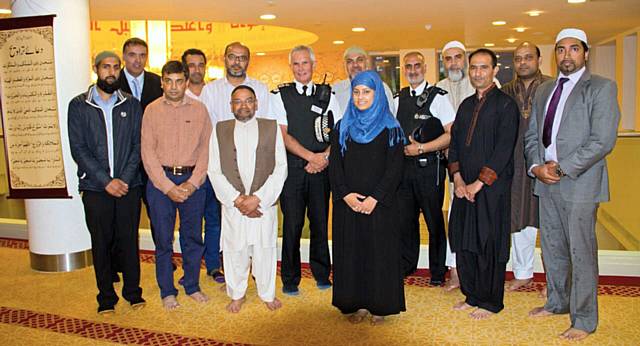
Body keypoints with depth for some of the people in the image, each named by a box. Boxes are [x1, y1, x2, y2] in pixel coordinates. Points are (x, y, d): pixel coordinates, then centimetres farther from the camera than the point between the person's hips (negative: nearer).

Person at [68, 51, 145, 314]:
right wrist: (107, 181, -12)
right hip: (95, 187, -1)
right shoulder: (78, 105, 3)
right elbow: (78, 149, -4)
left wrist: (125, 179, -10)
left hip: (129, 184, 1)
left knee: (129, 239, 5)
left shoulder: (132, 105, 7)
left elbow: (138, 146, 2)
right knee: (101, 242, 7)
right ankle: (106, 296, 21)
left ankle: (133, 290, 22)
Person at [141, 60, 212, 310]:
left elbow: (205, 148, 1)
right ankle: (167, 291, 21)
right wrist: (168, 187, -10)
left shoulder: (199, 109, 3)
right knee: (163, 239, 7)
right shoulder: (152, 110, 1)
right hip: (160, 180, -1)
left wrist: (192, 183, -9)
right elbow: (148, 152, -3)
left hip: (192, 180, 1)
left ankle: (192, 286, 26)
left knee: (193, 237, 9)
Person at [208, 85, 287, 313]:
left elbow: (281, 168, -3)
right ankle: (237, 294, 30)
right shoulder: (220, 130, 5)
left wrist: (258, 198, -11)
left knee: (265, 249, 8)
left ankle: (267, 294, 28)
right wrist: (237, 199, -10)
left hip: (264, 203, -1)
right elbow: (214, 170, 0)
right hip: (232, 203, 1)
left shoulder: (272, 128, 1)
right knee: (235, 250, 9)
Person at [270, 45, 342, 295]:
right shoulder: (280, 95, 3)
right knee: (292, 223, 1)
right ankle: (290, 279, 15)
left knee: (320, 221, 7)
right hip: (292, 167, -2)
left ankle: (322, 274, 23)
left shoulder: (327, 95, 10)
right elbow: (283, 135, -4)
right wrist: (311, 156, -12)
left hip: (321, 168, 2)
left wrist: (325, 157, -9)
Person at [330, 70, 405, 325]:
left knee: (379, 251, 2)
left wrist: (375, 198, -14)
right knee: (351, 251, 5)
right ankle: (357, 304, 17)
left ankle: (379, 307, 14)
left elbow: (395, 168, -5)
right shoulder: (342, 128, 9)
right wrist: (345, 194, -10)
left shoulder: (390, 128, 2)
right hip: (348, 203, 3)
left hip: (380, 203, -2)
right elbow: (334, 166, 4)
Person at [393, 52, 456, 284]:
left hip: (430, 166, -5)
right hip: (403, 166, 5)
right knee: (405, 217, 12)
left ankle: (437, 270, 21)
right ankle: (407, 265, 30)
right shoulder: (398, 99, 12)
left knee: (434, 219, 4)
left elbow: (451, 134, -11)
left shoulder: (438, 96, -5)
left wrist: (421, 148, -16)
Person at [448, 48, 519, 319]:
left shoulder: (505, 105, -6)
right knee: (463, 243, 10)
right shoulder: (466, 105, 15)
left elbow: (504, 150, -13)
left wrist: (479, 183, -15)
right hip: (464, 187, 6)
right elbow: (454, 143, 11)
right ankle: (472, 295, 27)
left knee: (489, 245, 2)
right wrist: (458, 179, -2)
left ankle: (490, 302, 18)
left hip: (492, 187, -6)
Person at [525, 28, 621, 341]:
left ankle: (584, 320, 15)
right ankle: (557, 302, 34)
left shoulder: (602, 88, -3)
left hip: (580, 182, -6)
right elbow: (532, 135, 14)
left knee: (581, 252, 0)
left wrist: (562, 169, -15)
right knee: (552, 248, 15)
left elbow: (603, 140, -13)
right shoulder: (543, 90, 15)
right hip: (546, 181, 6)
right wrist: (536, 166, -3)